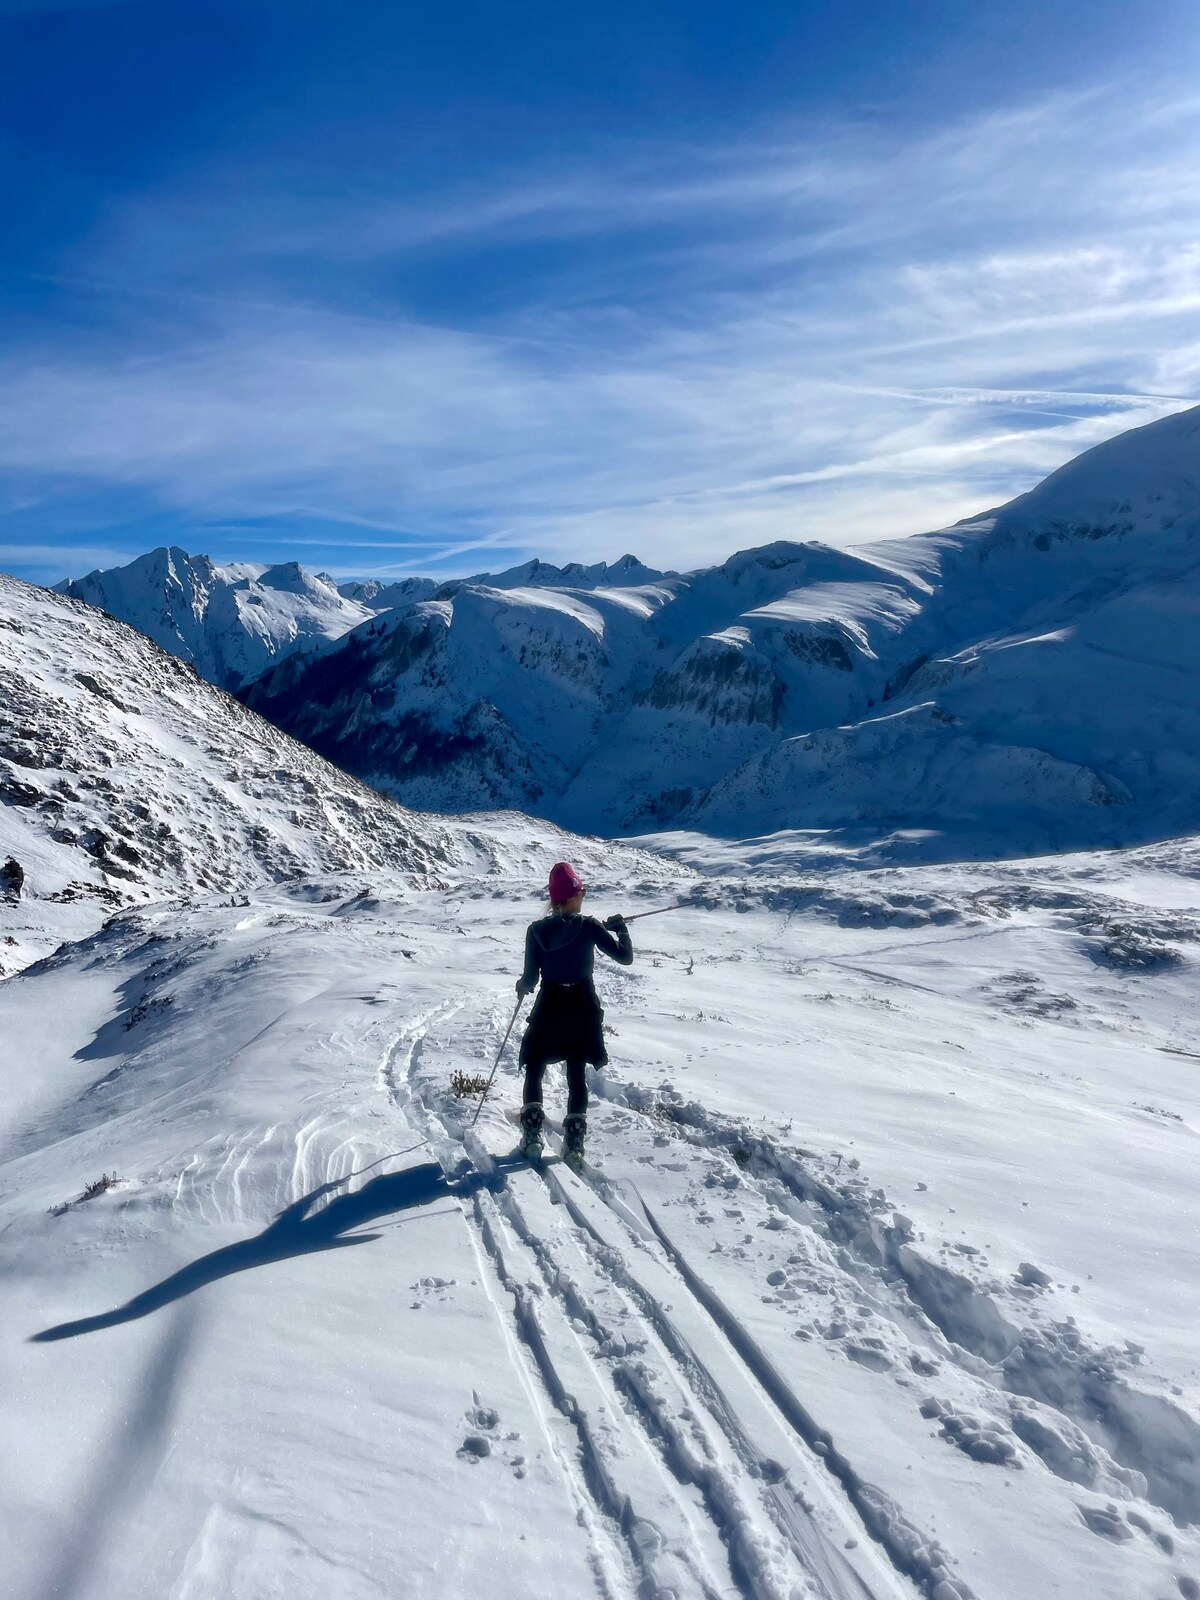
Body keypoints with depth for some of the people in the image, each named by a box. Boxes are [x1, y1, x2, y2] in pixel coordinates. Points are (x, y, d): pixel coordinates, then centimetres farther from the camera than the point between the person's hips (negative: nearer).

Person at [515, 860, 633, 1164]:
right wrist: (619, 926, 9)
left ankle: (532, 1135, 4)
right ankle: (574, 1139, 7)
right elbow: (625, 957, -7)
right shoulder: (589, 926, -10)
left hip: (549, 1007, 0)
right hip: (582, 1007, 0)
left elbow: (530, 978, -4)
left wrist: (522, 986, 19)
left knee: (534, 1070, 15)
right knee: (576, 1073, 12)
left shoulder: (536, 930, -5)